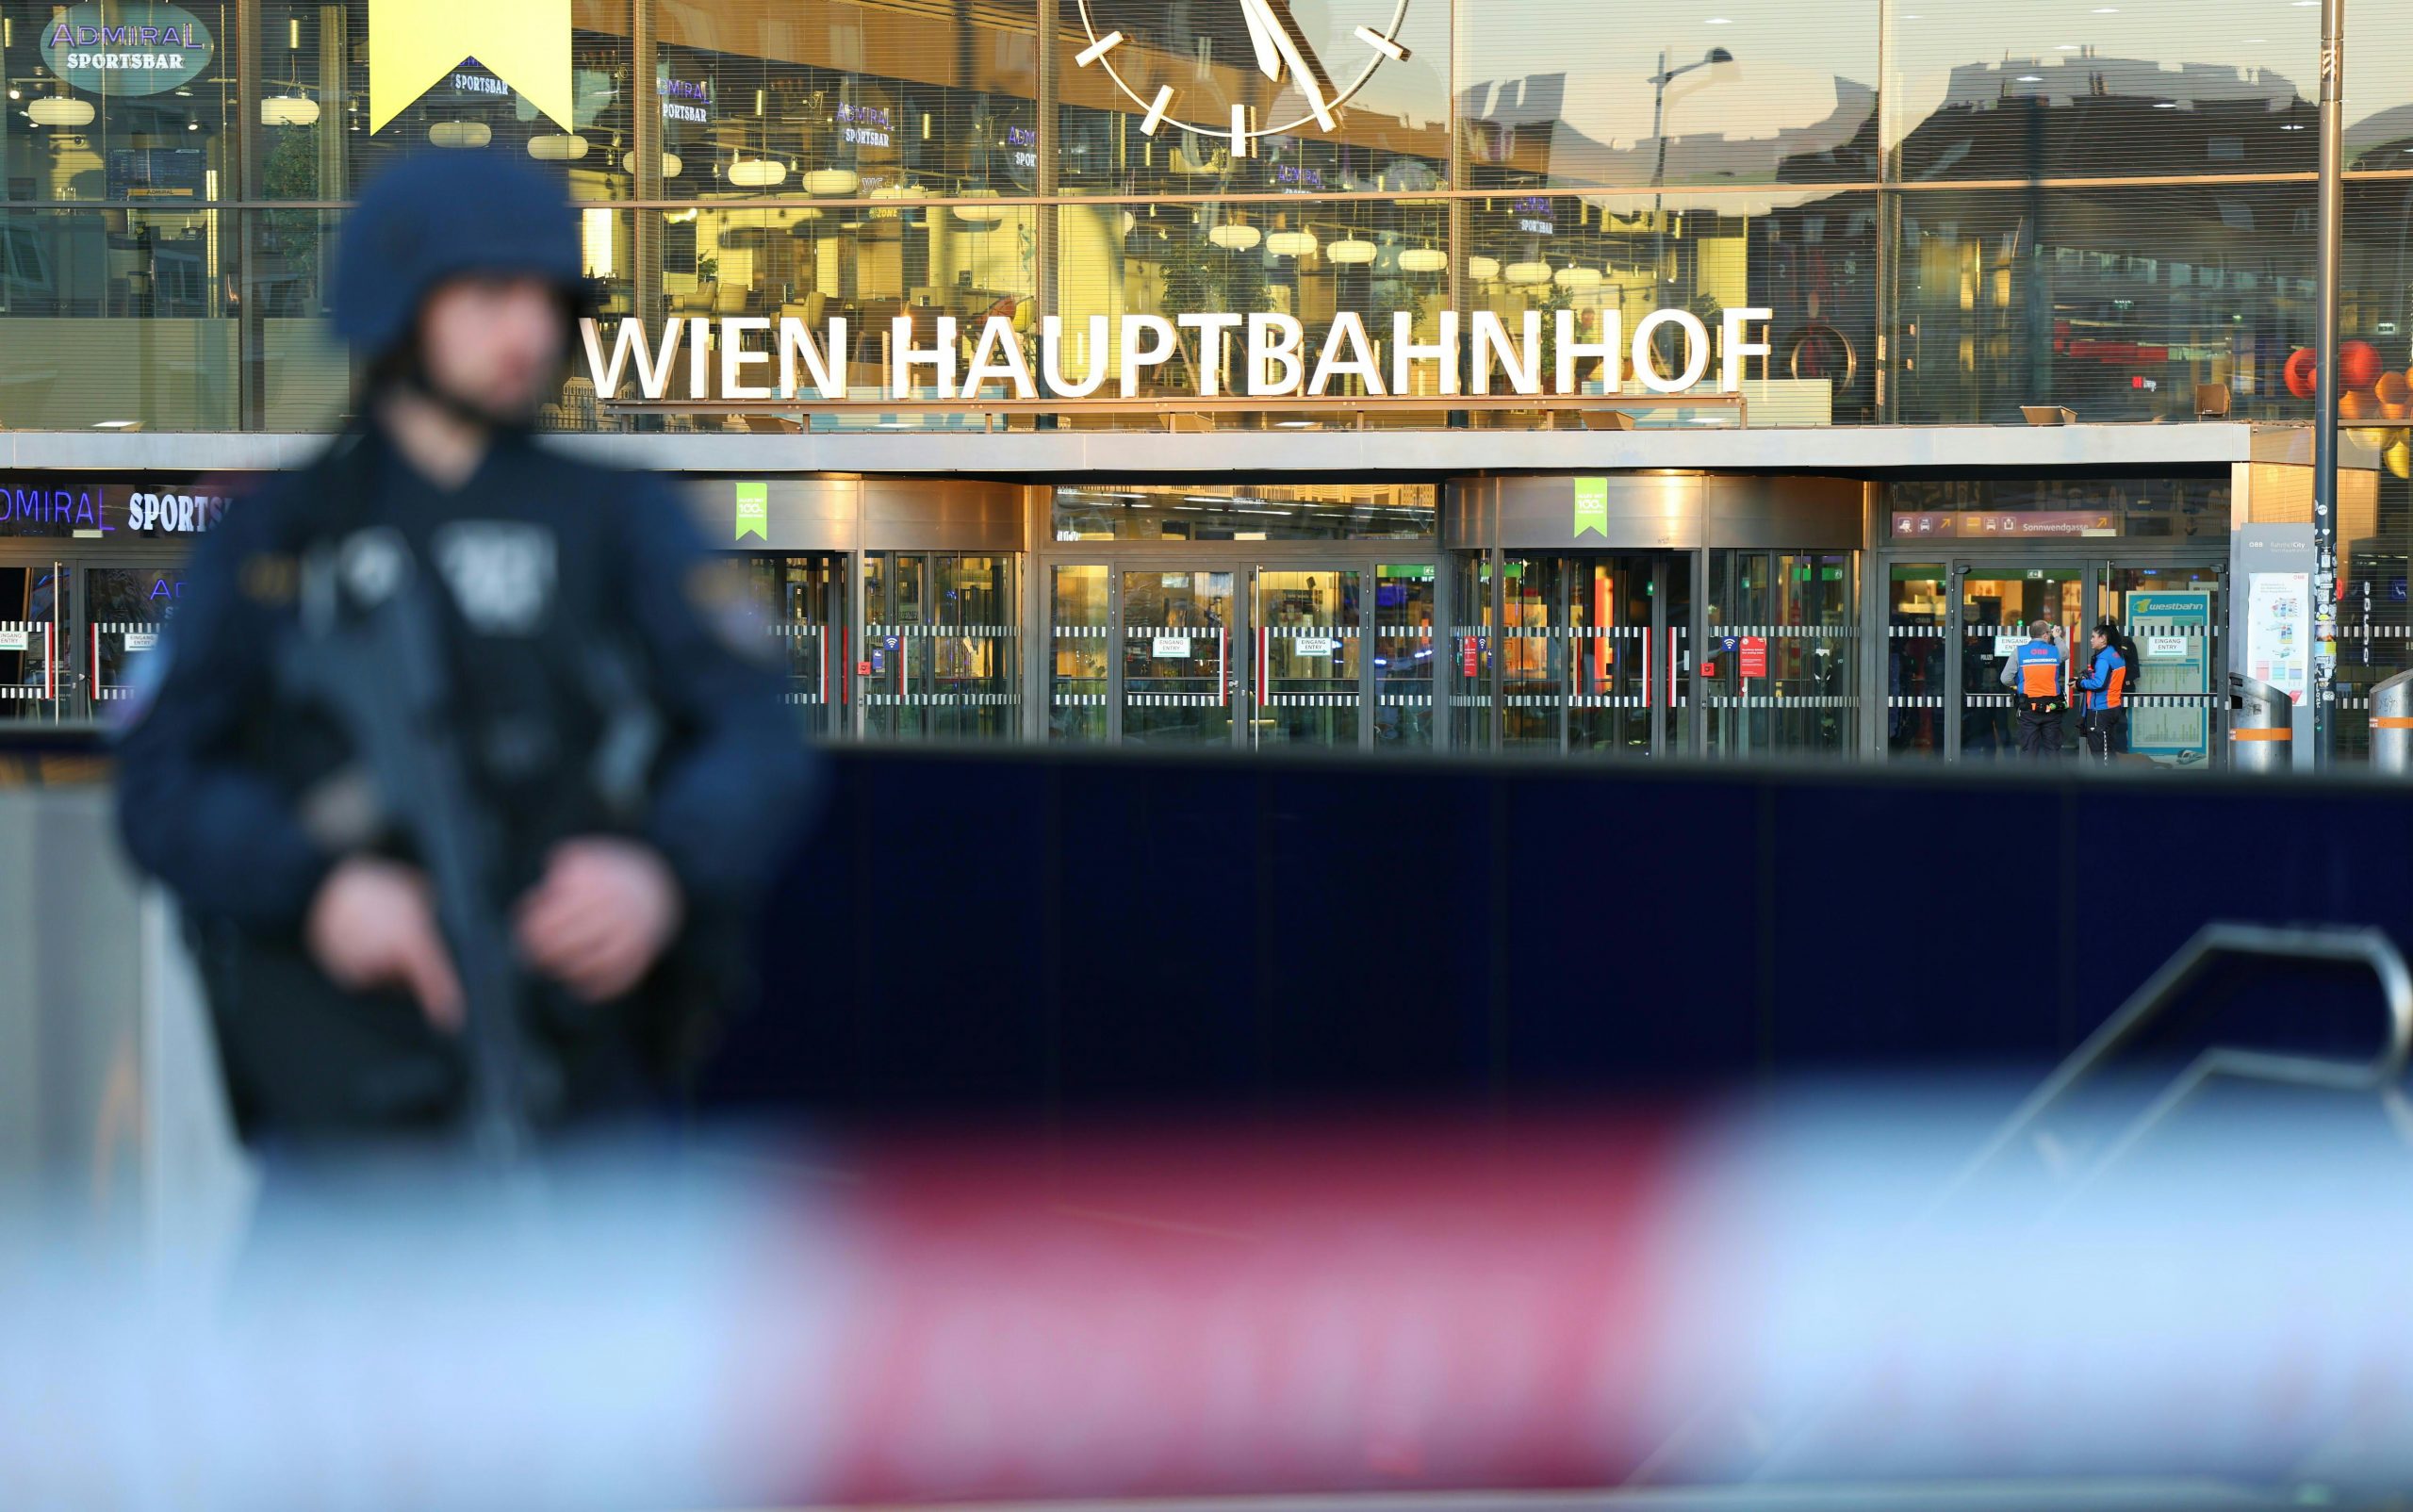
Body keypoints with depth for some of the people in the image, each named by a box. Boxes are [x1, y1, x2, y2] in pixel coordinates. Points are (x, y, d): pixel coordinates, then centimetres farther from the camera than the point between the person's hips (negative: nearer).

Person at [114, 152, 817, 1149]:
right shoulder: (273, 541, 9)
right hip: (337, 1113, 0)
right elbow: (162, 789, -1)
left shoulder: (622, 524, 9)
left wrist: (661, 876, -25)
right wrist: (319, 889, -21)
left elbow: (761, 753, -3)